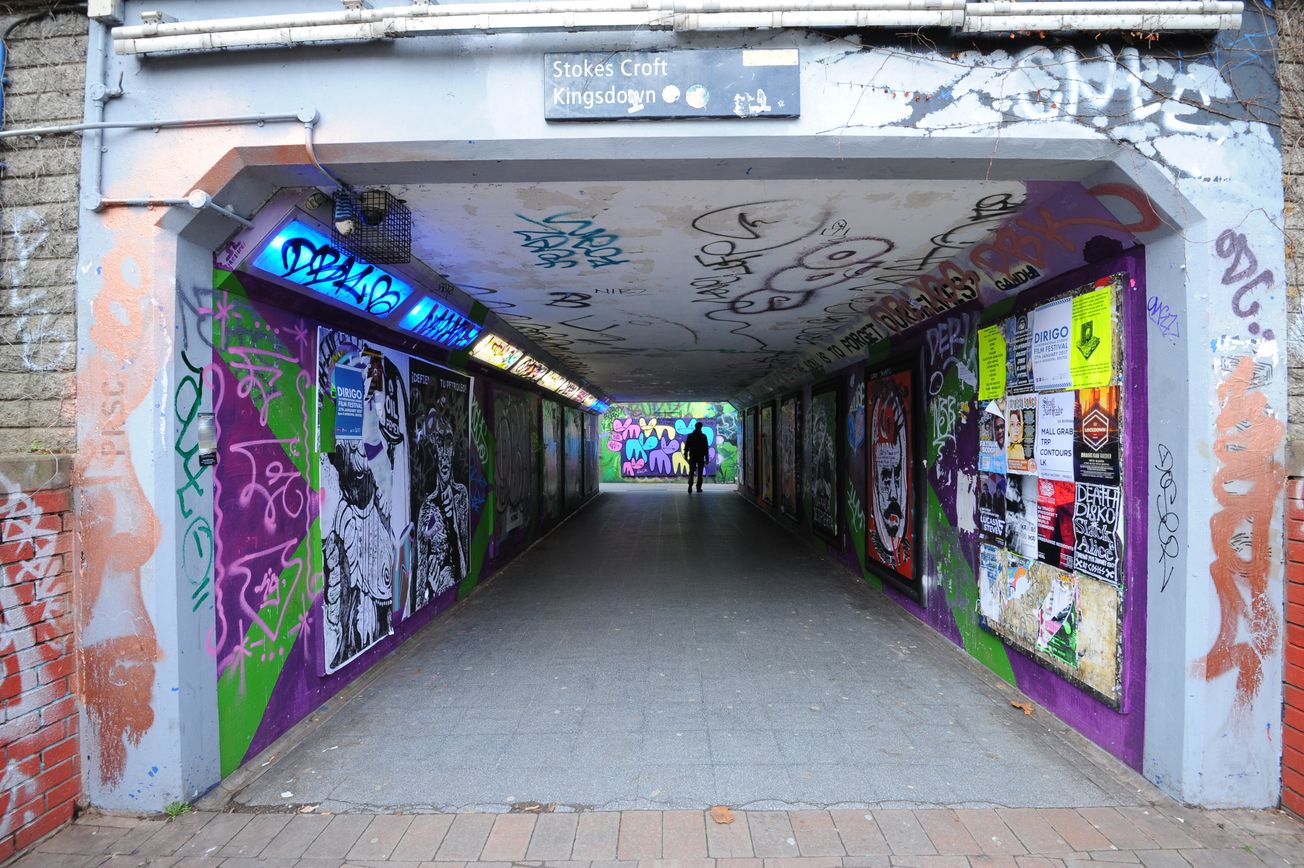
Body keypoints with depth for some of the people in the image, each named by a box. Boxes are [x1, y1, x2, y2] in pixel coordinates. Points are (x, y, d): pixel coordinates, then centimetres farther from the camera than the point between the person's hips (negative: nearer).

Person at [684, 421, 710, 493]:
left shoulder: (690, 436, 0)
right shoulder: (703, 436, -3)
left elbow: (686, 447, 0)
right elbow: (706, 448, -3)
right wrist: (707, 458, 2)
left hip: (692, 457, 1)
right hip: (701, 457, -1)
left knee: (691, 472, 3)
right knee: (700, 473, 10)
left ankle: (690, 486, -17)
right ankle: (698, 487, 8)